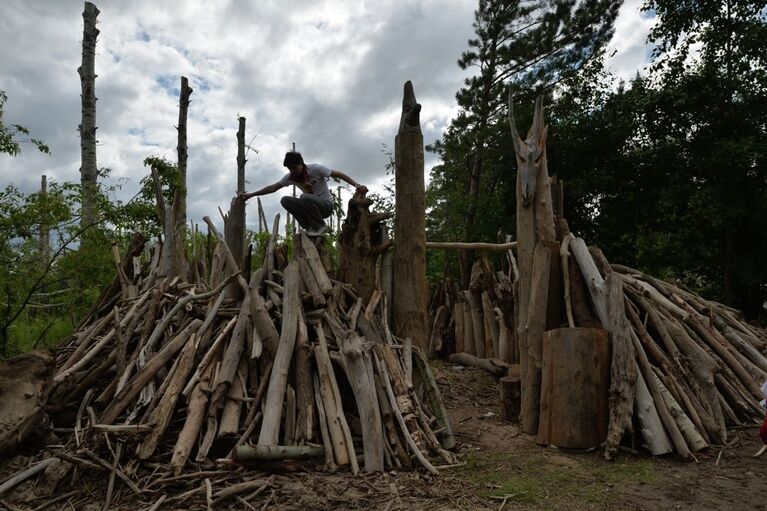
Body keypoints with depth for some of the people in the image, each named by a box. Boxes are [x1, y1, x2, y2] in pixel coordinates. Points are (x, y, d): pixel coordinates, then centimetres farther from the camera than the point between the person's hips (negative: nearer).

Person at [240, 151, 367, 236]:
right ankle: (310, 227, -8)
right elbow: (273, 187, 7)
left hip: (326, 205, -6)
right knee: (285, 200, -13)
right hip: (310, 205, 6)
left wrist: (357, 185, -30)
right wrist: (250, 195, 4)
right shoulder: (290, 177, -1)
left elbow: (339, 174, -17)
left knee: (305, 198, -36)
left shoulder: (315, 169, -16)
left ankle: (320, 226, -14)